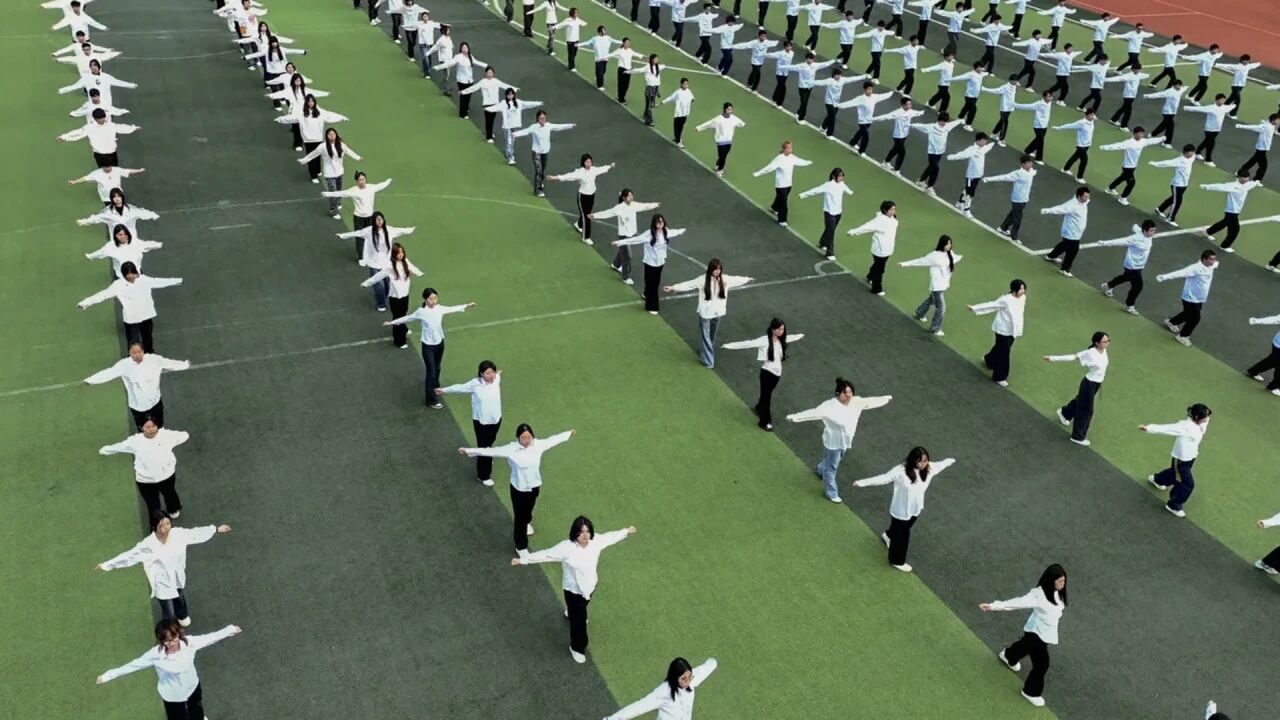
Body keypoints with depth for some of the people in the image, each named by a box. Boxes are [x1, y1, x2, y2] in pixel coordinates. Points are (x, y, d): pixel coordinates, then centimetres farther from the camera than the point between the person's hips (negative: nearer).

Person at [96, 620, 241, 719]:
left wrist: (230, 630, -5)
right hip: (172, 695, -3)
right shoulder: (156, 654, -33)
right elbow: (133, 665, -22)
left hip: (192, 686, 3)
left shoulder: (189, 642, -28)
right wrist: (109, 675, -17)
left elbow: (210, 637, -14)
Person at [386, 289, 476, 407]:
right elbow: (408, 318, -4)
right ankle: (432, 400, 7)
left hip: (439, 343, 4)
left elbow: (453, 309, 7)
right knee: (431, 372, -2)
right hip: (428, 346, -4)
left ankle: (435, 388, 48)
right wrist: (392, 322, 2)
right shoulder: (421, 312, -17)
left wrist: (467, 306, 6)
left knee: (437, 368, 23)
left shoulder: (440, 308, -8)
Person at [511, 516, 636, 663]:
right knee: (579, 620, 5)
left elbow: (611, 536, 1)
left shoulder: (596, 541, -17)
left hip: (590, 586, 5)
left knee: (579, 612, 35)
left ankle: (571, 612, 72)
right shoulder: (566, 547, -31)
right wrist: (523, 560, -31)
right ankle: (577, 648, 31)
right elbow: (545, 554, -29)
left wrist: (626, 531, 16)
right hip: (573, 590, -5)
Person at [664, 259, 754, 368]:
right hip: (705, 313, -4)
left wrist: (747, 279, 27)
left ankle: (703, 352, 40)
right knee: (705, 336, 4)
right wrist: (674, 287, -28)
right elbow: (688, 284, -19)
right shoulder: (702, 279, -17)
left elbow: (736, 279, 13)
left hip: (717, 313, 4)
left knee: (712, 336, 18)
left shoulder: (724, 279, -4)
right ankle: (708, 360, 12)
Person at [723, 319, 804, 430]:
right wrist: (729, 345, -30)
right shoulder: (764, 340, -17)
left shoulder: (781, 340, 3)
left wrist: (800, 335, 48)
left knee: (766, 395, 22)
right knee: (766, 396, 5)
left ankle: (759, 408, 50)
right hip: (767, 372, -6)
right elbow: (748, 343, -23)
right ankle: (764, 422, 19)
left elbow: (791, 337, 26)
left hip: (777, 373, 6)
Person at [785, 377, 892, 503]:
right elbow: (814, 412, -40)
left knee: (835, 461, 33)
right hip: (833, 442, -7)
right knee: (831, 467, 13)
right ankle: (831, 493, 35)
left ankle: (820, 469, 65)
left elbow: (870, 401, 4)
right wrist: (795, 417, -51)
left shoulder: (856, 402, -13)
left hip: (845, 441, 7)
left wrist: (885, 398, 18)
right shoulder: (830, 406, -33)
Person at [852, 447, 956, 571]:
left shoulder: (929, 468, -12)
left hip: (916, 509, 7)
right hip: (901, 511, -7)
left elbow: (941, 464, 9)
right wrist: (862, 482, -40)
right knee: (901, 536, 13)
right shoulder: (901, 471, -31)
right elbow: (883, 478, -32)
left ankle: (888, 535, 66)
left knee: (903, 531, 31)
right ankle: (897, 561, 37)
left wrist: (951, 461, 31)